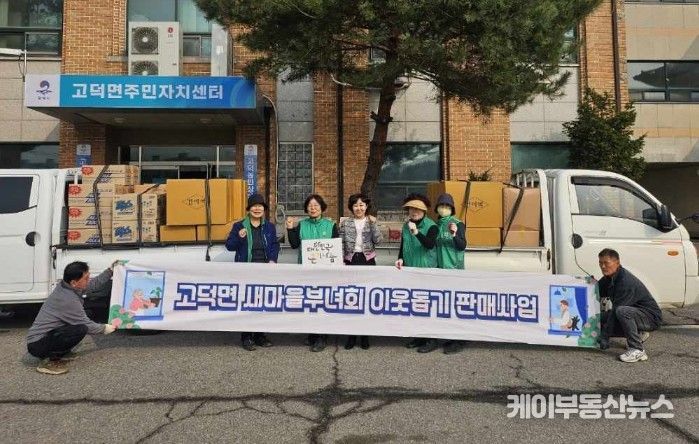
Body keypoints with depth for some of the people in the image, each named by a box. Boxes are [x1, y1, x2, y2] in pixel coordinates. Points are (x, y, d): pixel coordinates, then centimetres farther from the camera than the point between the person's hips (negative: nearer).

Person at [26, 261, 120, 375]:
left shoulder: (67, 286, -3)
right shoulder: (68, 300, -27)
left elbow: (95, 284, 14)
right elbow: (87, 326, -15)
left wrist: (111, 270, 11)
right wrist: (104, 329, 0)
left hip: (41, 334, 10)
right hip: (37, 345, -10)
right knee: (81, 329, -27)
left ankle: (59, 353, 12)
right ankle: (49, 360, -11)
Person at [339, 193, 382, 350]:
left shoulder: (371, 222, 4)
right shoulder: (345, 223, 5)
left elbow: (378, 241, -8)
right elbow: (341, 244, 4)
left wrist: (373, 224, -15)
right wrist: (341, 261, -3)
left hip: (367, 260, 0)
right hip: (351, 260, 0)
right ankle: (351, 334, 12)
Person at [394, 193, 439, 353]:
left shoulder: (431, 226, -9)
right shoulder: (406, 226, 9)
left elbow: (430, 244, -24)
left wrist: (416, 232, -36)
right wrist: (401, 258, 1)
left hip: (427, 270, -6)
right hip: (410, 269, 6)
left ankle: (431, 339, 6)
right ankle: (419, 335, 23)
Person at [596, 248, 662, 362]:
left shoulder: (625, 281, -27)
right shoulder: (609, 278, 1)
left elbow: (616, 309, -28)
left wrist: (605, 336, -26)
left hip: (651, 317, -9)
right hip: (635, 312, 9)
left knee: (621, 311, -37)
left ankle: (637, 351, -26)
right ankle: (638, 334, 14)